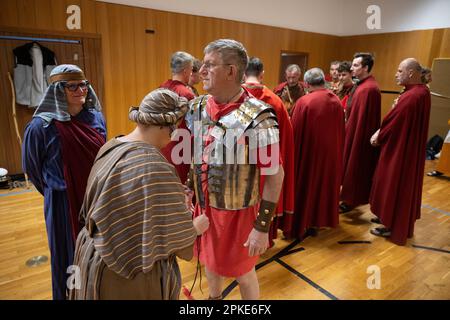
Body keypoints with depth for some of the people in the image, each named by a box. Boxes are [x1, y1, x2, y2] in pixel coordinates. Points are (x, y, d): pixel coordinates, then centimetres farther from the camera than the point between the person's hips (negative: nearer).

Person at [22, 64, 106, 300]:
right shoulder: (41, 126, -15)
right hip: (65, 203, -4)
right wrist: (56, 191, 10)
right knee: (70, 259, 14)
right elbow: (32, 169, 0)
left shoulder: (95, 117, -1)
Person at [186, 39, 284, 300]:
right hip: (204, 207, 6)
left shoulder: (258, 118, -23)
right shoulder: (197, 107, -3)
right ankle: (214, 297, 56)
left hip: (238, 211, -5)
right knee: (210, 262, 26)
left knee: (242, 273, 17)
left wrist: (262, 227, -17)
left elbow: (275, 176, -19)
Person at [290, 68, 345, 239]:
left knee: (305, 186, 9)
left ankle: (301, 225, 19)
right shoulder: (336, 101, -1)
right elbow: (341, 131, 6)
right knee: (324, 184, 18)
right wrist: (337, 150, 18)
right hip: (331, 152, 5)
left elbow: (295, 131, -15)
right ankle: (318, 222, 30)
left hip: (308, 152, -5)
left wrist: (293, 152, -3)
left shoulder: (304, 102, -17)